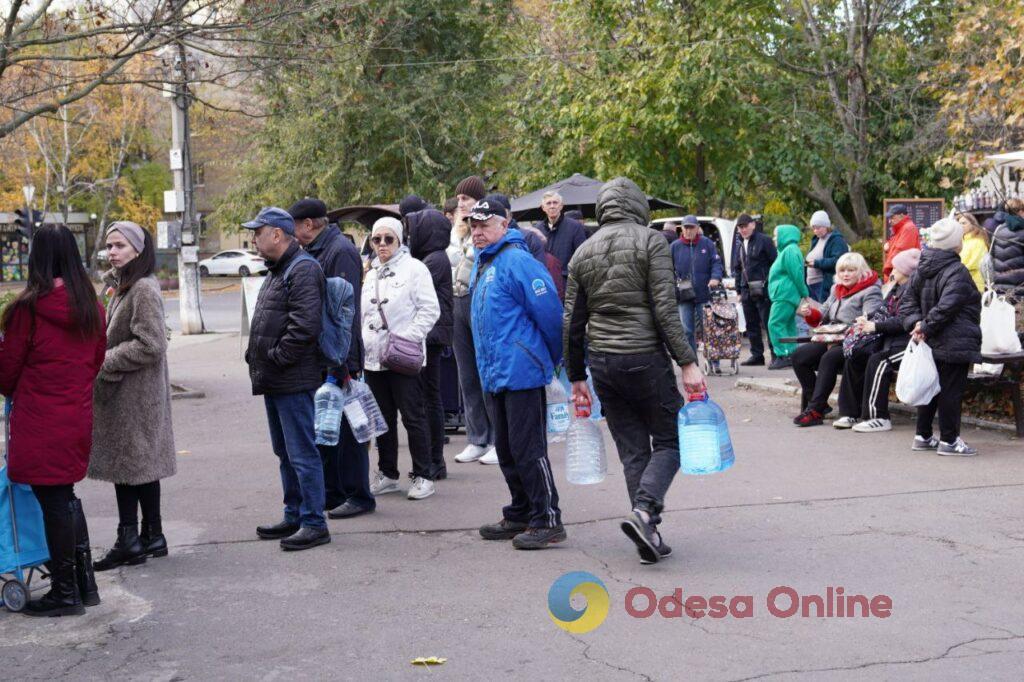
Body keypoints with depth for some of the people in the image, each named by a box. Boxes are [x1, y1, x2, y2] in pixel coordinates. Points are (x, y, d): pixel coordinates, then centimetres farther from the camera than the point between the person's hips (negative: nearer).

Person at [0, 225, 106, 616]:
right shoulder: (91, 307, 4)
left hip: (39, 422, -6)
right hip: (78, 417, 6)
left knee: (53, 501, 2)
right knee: (66, 496, 19)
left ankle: (65, 594, 11)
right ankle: (84, 584, 24)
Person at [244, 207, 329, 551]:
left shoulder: (303, 270, -15)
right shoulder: (278, 270, 19)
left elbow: (304, 325, -25)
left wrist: (276, 358, -17)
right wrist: (257, 356, 15)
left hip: (294, 381, -11)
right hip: (275, 380, 11)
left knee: (302, 453, -7)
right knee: (285, 452, 17)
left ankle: (314, 523, -2)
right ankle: (294, 516, 26)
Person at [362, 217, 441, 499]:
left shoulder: (414, 268, -4)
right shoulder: (371, 274, 17)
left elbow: (430, 310, -9)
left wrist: (408, 338, -16)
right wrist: (361, 342, 9)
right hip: (374, 357, 7)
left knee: (413, 417, -2)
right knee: (382, 417, 11)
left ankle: (423, 476, 4)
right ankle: (387, 474, 20)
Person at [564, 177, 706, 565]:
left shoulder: (583, 253, 11)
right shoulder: (650, 241, -4)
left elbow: (572, 323, 11)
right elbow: (665, 309, -13)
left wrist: (576, 377, 17)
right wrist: (687, 362, -11)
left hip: (602, 362, 5)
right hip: (645, 358, -5)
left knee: (632, 450, 11)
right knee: (669, 441, 6)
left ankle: (648, 534, 9)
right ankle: (644, 510, -17)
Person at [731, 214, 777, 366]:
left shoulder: (764, 240, -4)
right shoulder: (739, 245, 18)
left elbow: (775, 263, -7)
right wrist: (739, 290, 19)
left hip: (762, 290, -7)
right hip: (747, 290, 7)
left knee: (768, 323, -6)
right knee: (751, 325, 10)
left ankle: (776, 354, -3)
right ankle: (756, 354, 16)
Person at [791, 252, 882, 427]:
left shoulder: (871, 292, -3)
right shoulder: (836, 289, 22)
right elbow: (824, 314, 25)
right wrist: (811, 314, 2)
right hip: (831, 340, 8)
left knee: (829, 358, -34)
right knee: (799, 355, -12)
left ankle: (815, 410, -30)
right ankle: (818, 404, -7)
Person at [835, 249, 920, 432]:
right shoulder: (896, 287, 17)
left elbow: (903, 321, -20)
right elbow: (884, 311, 18)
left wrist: (875, 326, -17)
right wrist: (867, 319, -1)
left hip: (907, 341, -10)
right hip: (891, 338, 10)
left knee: (878, 360, -29)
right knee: (853, 357, -5)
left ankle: (878, 417, -23)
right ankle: (850, 412, -4)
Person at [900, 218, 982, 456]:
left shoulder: (922, 270, 9)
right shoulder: (957, 271, -17)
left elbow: (907, 301, 8)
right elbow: (946, 306, -25)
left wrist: (916, 322, -4)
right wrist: (927, 327, -16)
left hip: (932, 344, 8)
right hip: (955, 344, -8)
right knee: (951, 390, -2)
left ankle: (923, 436, 22)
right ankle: (949, 440, 3)